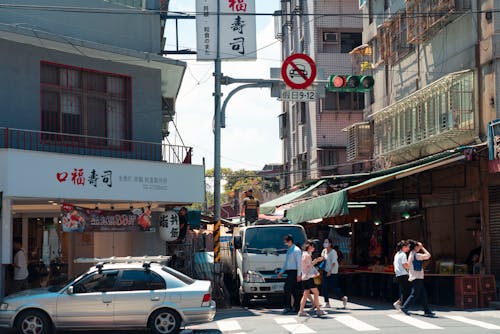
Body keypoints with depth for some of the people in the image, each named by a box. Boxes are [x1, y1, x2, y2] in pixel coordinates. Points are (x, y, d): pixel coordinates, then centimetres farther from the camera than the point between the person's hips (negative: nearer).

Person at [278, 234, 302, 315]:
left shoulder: (296, 250, -10)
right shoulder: (289, 250, 17)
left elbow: (299, 263, -14)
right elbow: (286, 263, 25)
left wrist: (299, 275, -17)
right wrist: (281, 272, 24)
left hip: (293, 272, -9)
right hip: (289, 272, 9)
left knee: (287, 289, -12)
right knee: (294, 290, 9)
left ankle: (288, 307, -11)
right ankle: (296, 307, 11)